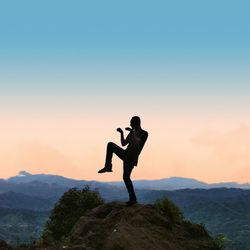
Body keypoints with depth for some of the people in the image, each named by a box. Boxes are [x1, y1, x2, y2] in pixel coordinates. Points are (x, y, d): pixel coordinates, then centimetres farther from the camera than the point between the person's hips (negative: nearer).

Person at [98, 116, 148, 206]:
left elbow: (137, 143, -25)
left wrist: (132, 132, -24)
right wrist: (122, 133, 9)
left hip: (132, 158, -7)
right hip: (125, 155, 7)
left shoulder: (144, 134, -8)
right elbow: (123, 144, 17)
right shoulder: (132, 133, 15)